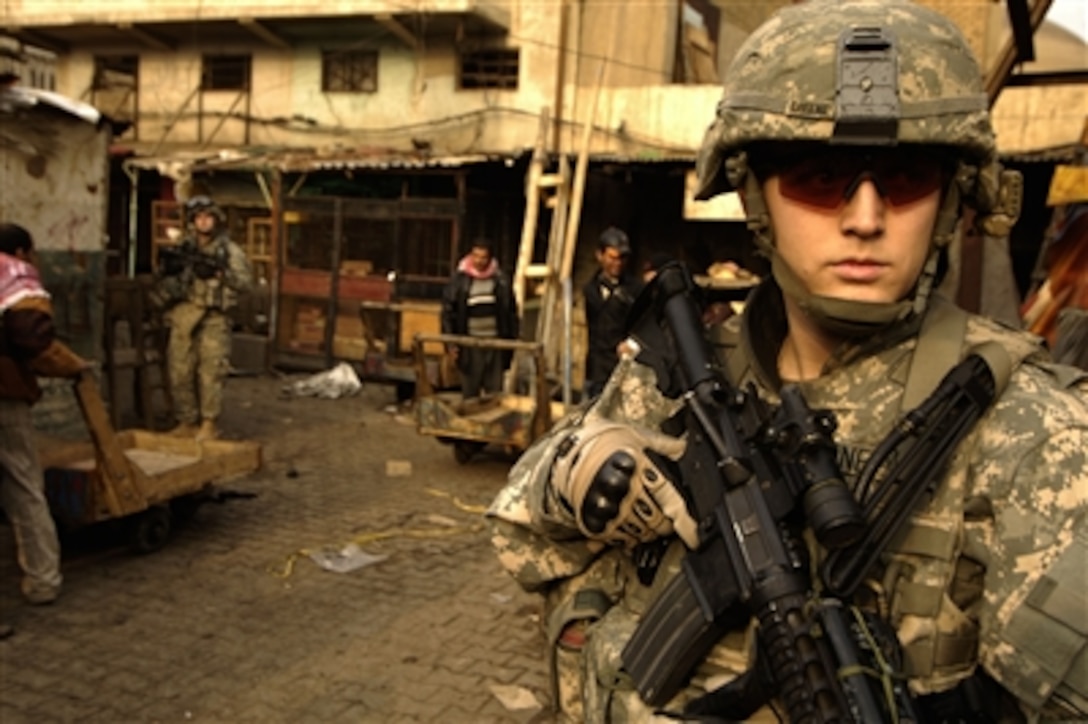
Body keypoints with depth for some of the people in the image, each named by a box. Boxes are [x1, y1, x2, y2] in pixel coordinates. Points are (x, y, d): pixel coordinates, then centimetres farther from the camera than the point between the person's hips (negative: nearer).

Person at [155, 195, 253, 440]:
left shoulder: (229, 250, 5)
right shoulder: (182, 248, 13)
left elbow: (246, 281, -4)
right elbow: (164, 285, 14)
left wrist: (219, 273, -15)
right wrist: (168, 269, -6)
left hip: (213, 319, -3)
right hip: (183, 318, 3)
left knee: (210, 371, -8)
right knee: (180, 372, 3)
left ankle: (209, 423, 1)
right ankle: (187, 422, 14)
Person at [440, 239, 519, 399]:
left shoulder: (501, 280, 1)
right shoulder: (459, 279, -4)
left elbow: (511, 313, 8)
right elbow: (448, 311, -1)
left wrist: (511, 340, 5)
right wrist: (450, 342, -6)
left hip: (495, 344, 2)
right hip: (470, 345, -1)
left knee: (495, 393, 8)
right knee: (470, 393, 7)